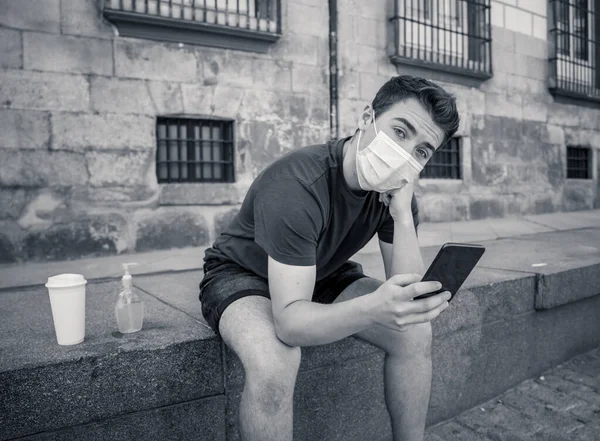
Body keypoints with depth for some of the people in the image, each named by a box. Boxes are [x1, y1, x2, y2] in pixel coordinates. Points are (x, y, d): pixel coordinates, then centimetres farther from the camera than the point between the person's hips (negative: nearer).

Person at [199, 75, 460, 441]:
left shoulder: (397, 190, -13)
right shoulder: (297, 186, -33)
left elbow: (407, 293, -19)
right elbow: (290, 320, -38)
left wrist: (402, 212, -31)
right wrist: (372, 309, -56)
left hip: (322, 275, 6)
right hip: (243, 275, -5)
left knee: (416, 331, -12)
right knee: (275, 364, -36)